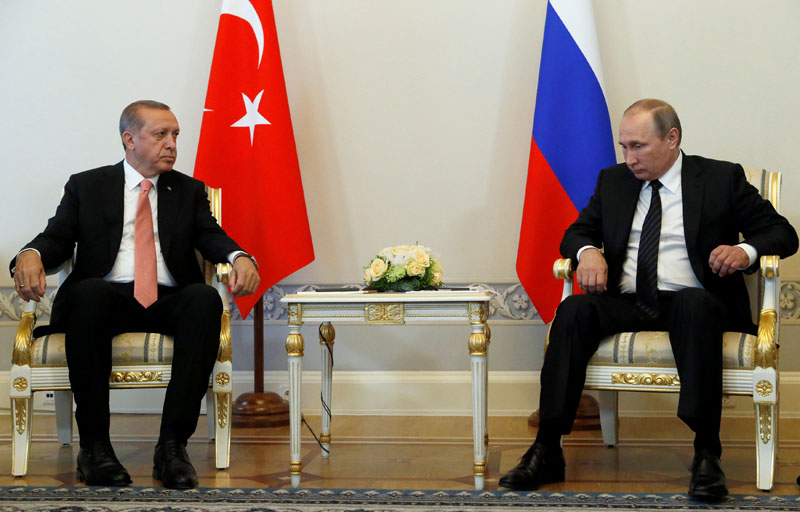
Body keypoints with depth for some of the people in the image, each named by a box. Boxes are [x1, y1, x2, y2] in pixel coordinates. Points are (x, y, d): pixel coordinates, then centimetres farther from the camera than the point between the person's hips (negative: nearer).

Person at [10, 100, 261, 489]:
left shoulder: (189, 191, 22)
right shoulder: (86, 186, 18)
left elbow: (210, 236, 7)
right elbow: (57, 237, 6)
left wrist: (239, 257, -17)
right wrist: (31, 255, -18)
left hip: (168, 302, 1)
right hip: (107, 298, -1)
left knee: (205, 299, -32)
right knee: (89, 292, -36)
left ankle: (173, 444, -34)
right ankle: (94, 446, -31)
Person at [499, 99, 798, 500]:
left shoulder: (721, 178, 7)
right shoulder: (613, 181, 19)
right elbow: (577, 231, 20)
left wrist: (746, 251, -17)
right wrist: (588, 251, -5)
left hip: (689, 300, -3)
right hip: (625, 302, 3)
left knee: (696, 305, -39)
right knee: (573, 311, -29)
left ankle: (706, 455, -40)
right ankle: (546, 452, -31)